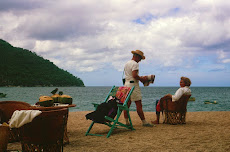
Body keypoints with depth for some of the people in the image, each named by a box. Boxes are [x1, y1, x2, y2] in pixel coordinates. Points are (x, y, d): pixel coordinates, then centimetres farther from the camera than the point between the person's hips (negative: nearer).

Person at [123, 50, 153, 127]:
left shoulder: (127, 63, 19)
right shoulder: (135, 64, -11)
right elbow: (134, 75, -21)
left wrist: (140, 77, 16)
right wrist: (142, 79, -8)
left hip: (126, 84, 9)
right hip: (133, 84, -9)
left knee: (127, 104, 8)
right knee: (139, 105, -6)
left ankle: (127, 122, 10)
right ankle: (144, 122, -3)